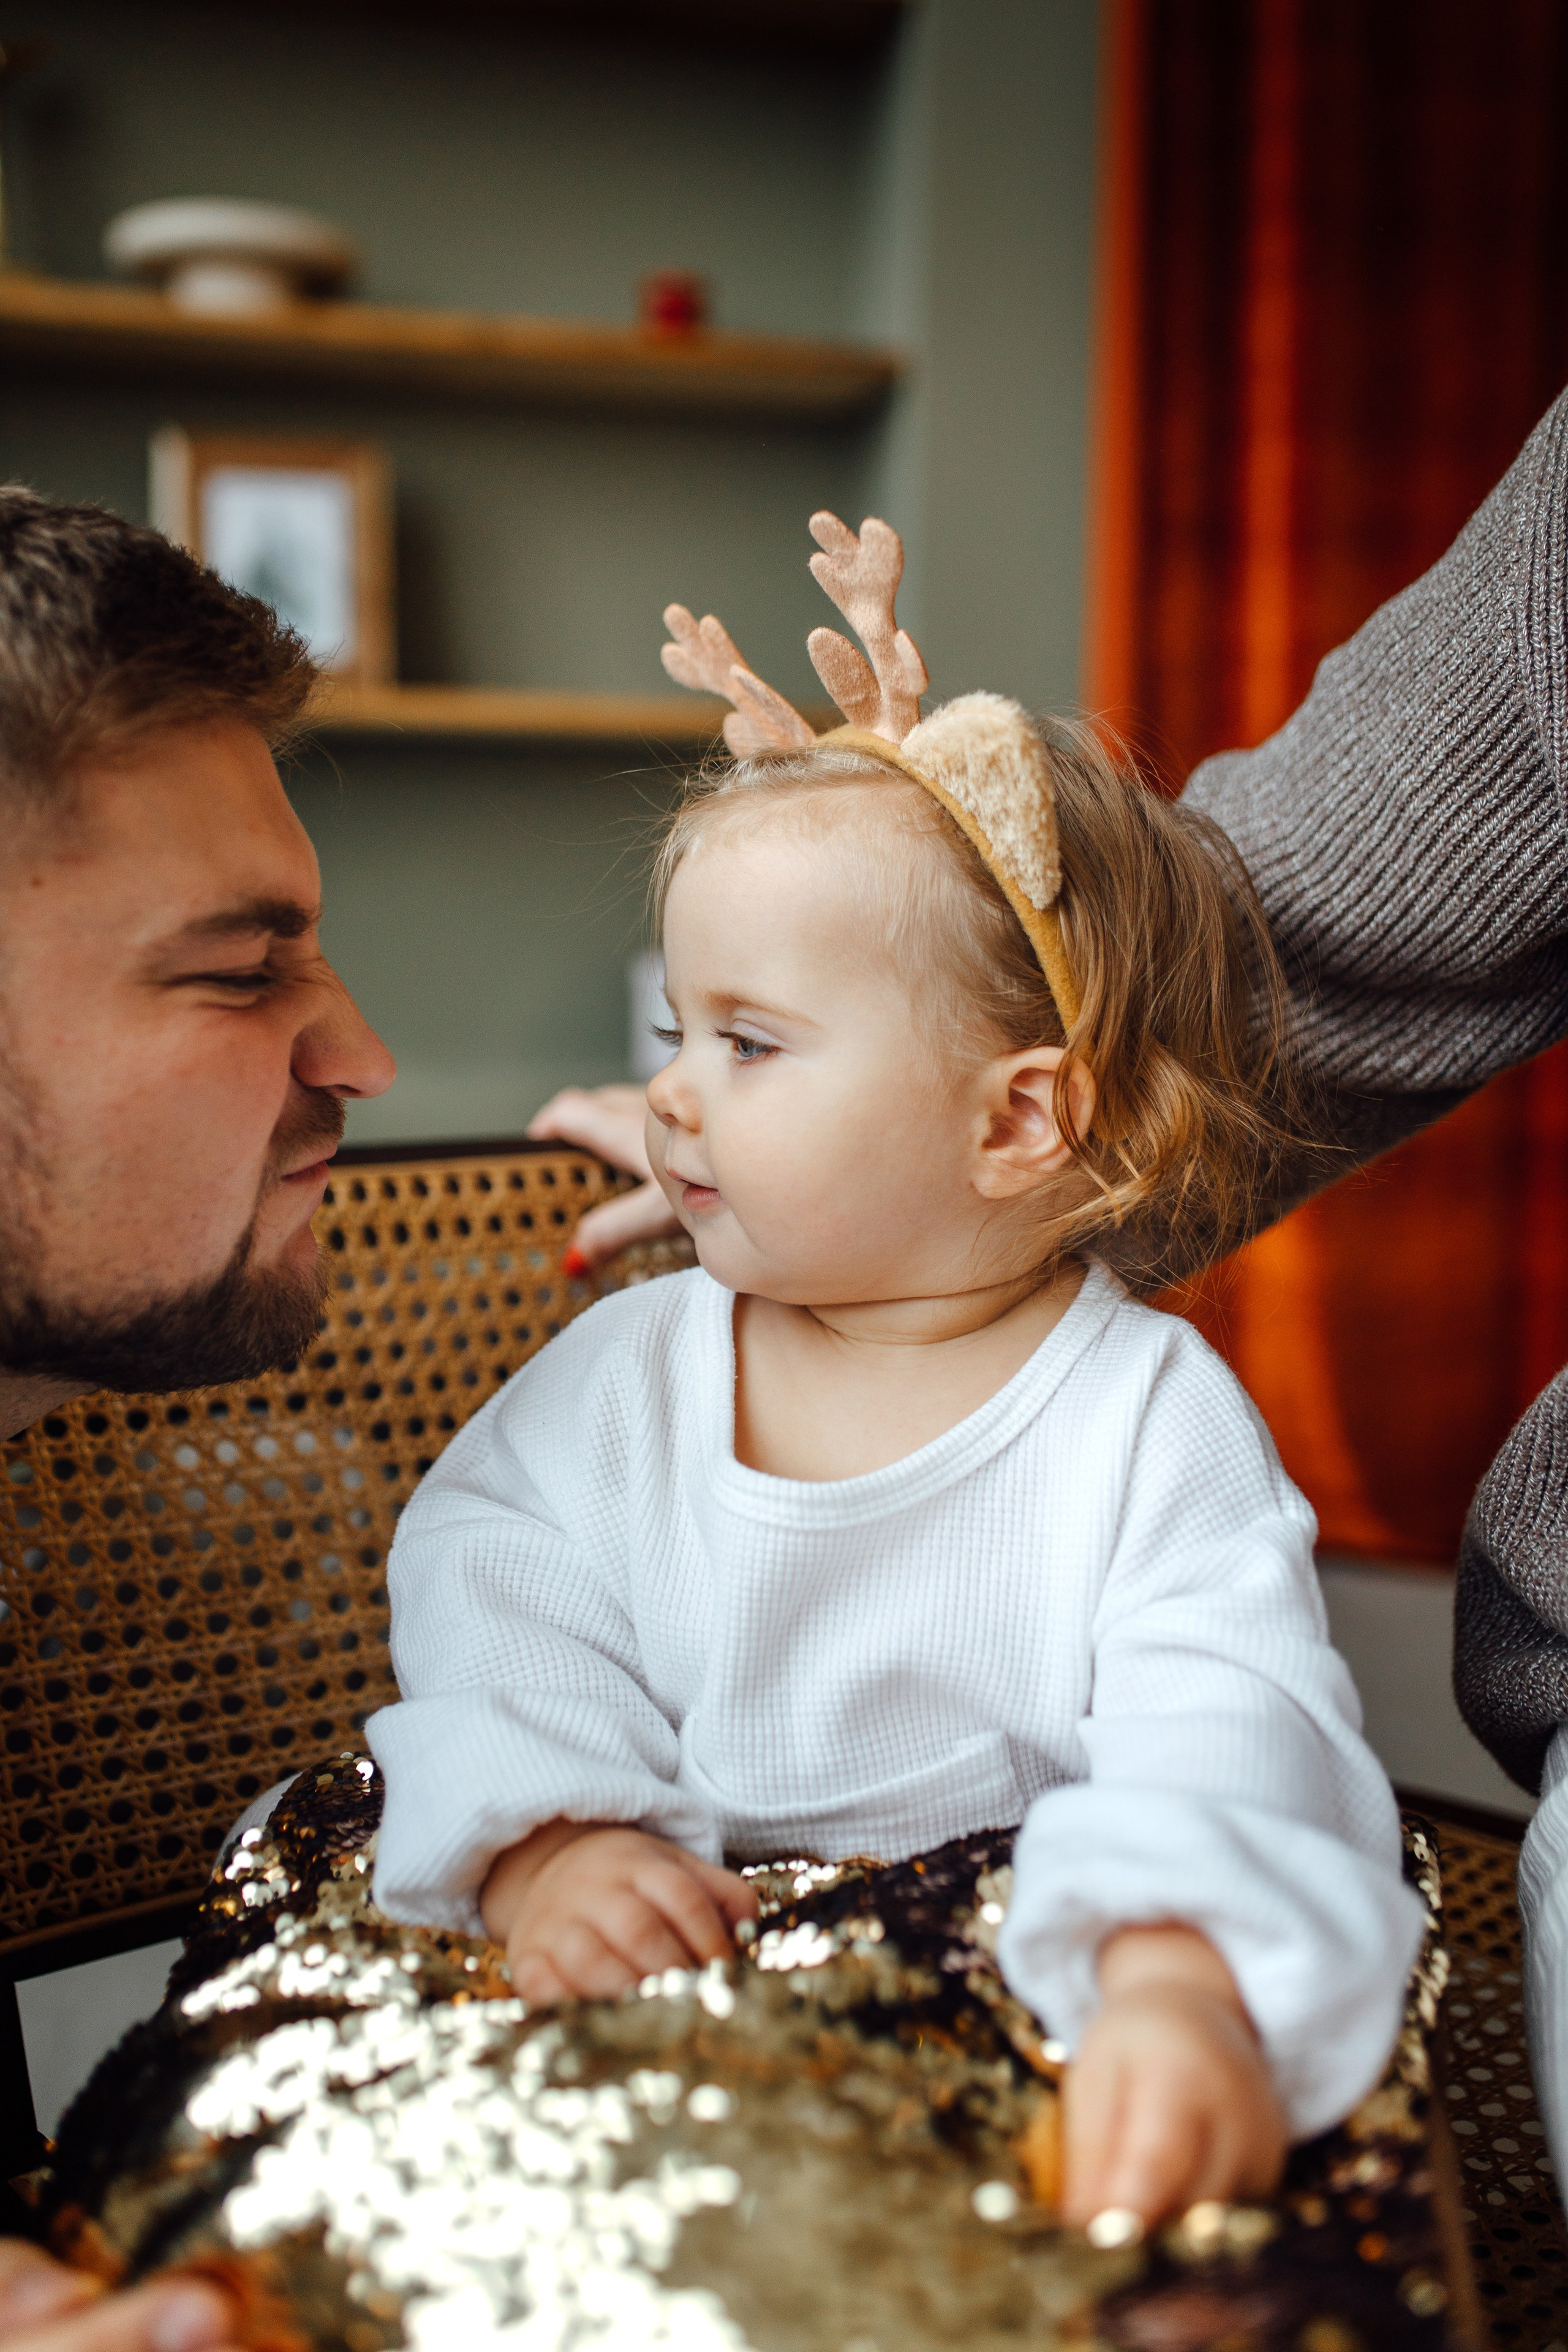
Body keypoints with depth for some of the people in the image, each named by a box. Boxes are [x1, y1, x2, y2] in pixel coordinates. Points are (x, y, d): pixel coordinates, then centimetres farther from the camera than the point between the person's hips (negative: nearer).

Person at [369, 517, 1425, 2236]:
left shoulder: (1149, 1421, -9)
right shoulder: (628, 1372, 4)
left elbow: (1229, 1732, -20)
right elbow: (490, 1593, 0)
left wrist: (1179, 1985, -40)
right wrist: (536, 1837, -20)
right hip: (664, 1983, 3)